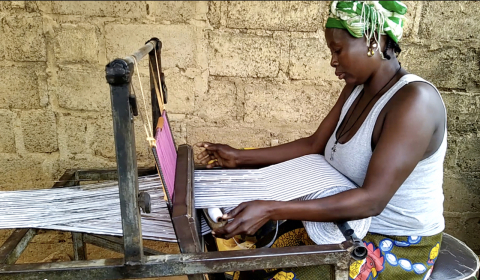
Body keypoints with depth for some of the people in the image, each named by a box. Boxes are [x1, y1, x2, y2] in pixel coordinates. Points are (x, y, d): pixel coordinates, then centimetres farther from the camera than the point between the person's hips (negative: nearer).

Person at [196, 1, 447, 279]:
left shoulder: (415, 99, -26)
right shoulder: (356, 89, 2)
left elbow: (372, 199, -32)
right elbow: (314, 146, 7)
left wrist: (271, 210, -38)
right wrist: (240, 157, 5)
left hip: (397, 248, -7)